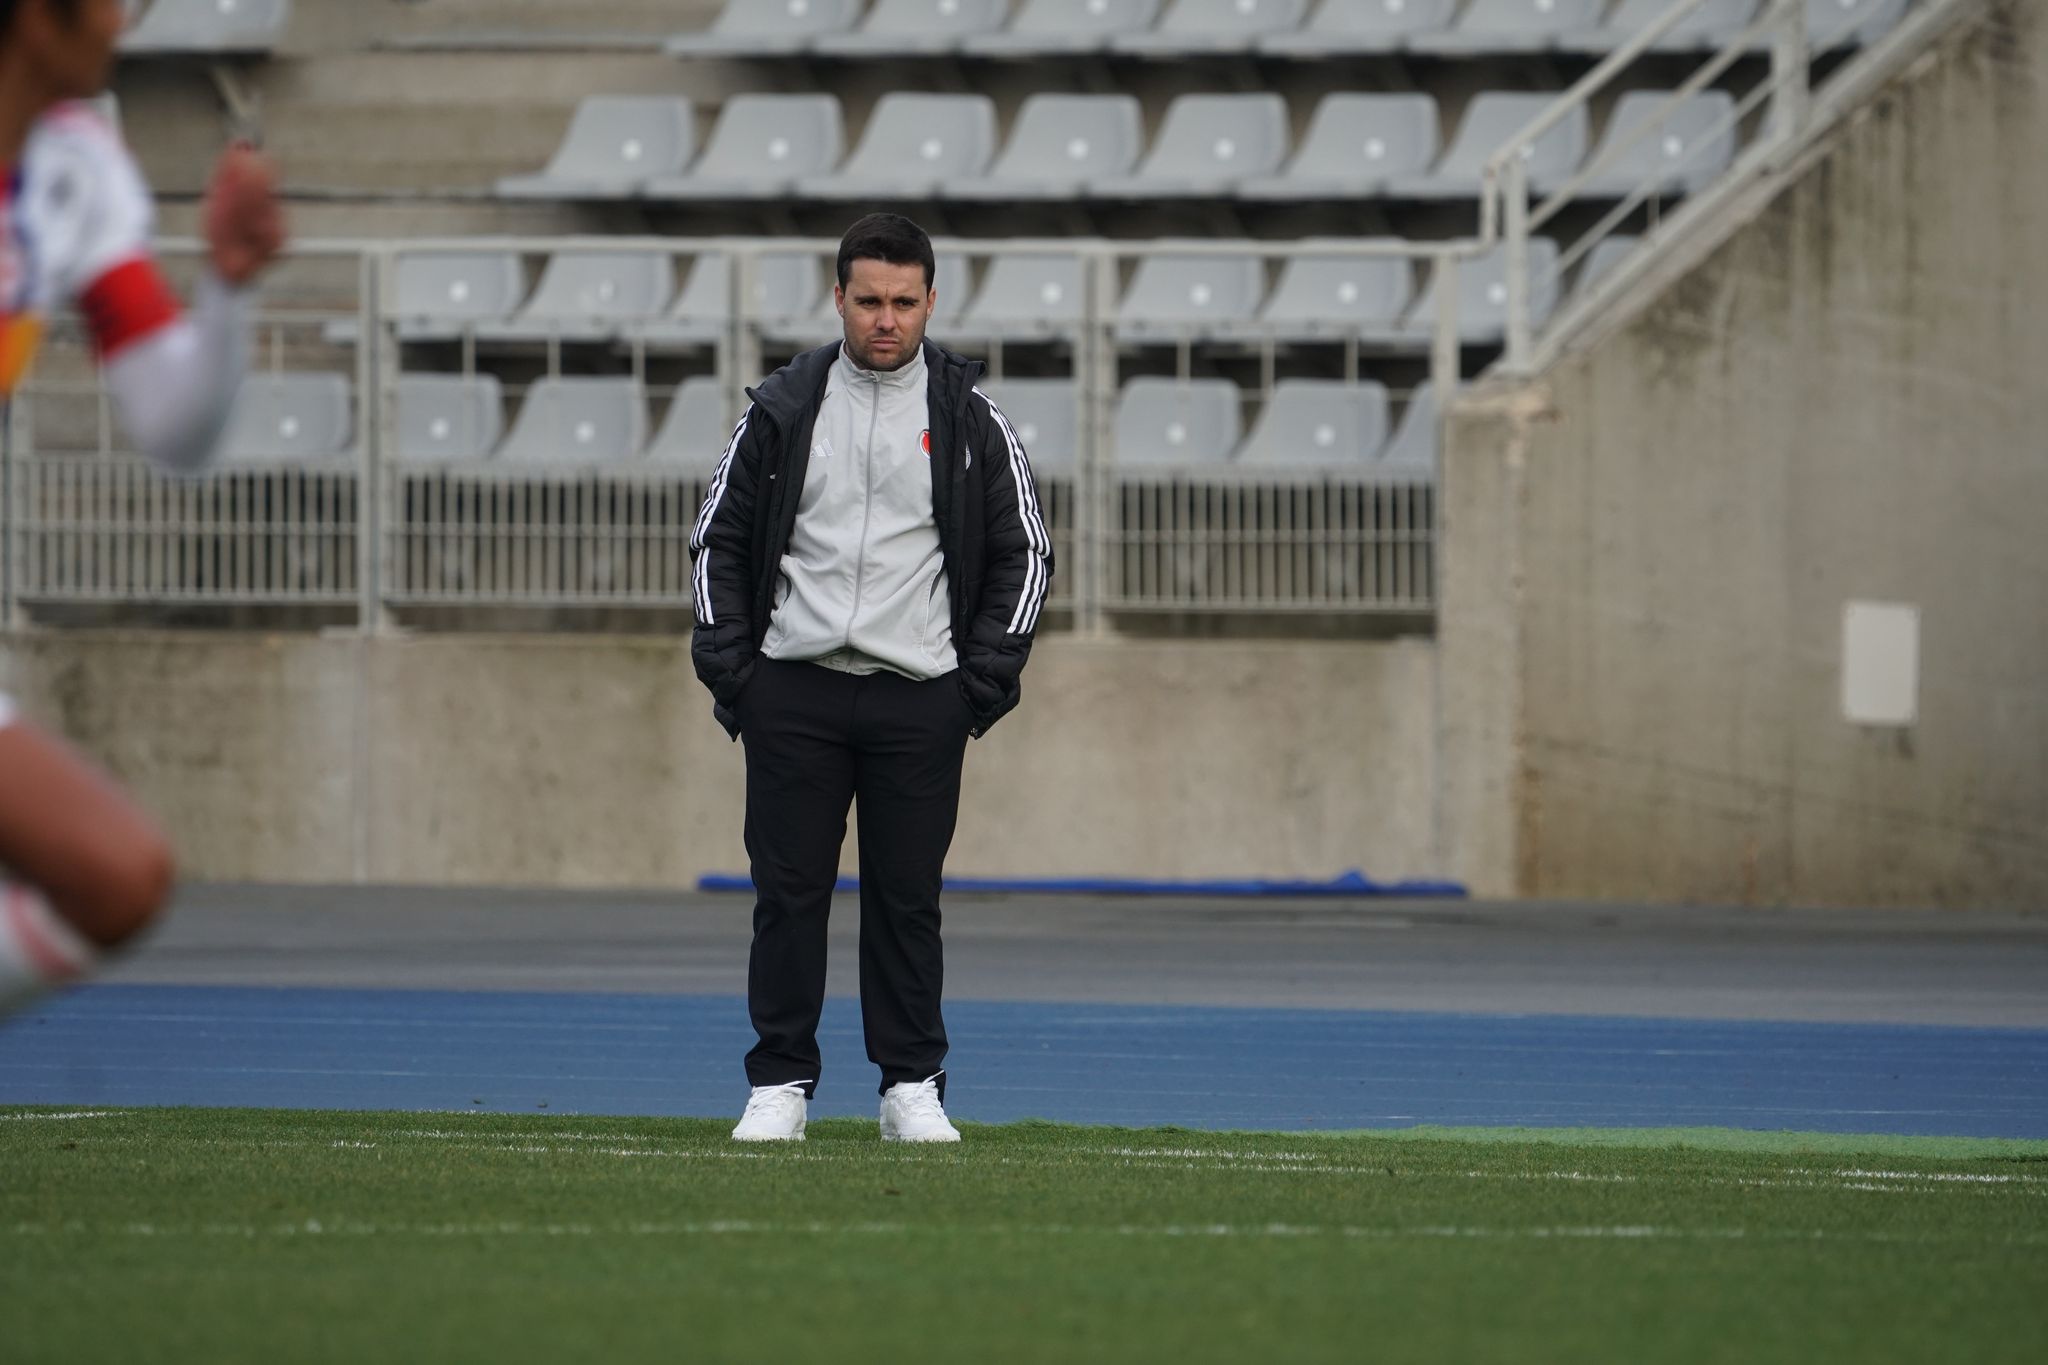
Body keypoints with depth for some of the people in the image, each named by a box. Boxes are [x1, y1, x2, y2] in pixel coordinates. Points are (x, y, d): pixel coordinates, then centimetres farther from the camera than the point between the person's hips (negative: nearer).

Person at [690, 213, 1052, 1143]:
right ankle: (780, 1084, 6)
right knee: (788, 892, 0)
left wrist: (986, 679, -1)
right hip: (794, 694, 1)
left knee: (908, 898, 3)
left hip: (918, 699, 0)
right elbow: (718, 539, 10)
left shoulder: (969, 420, 3)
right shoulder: (781, 409, 5)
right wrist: (728, 667, 0)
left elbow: (1023, 553, 8)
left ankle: (911, 1087, 10)